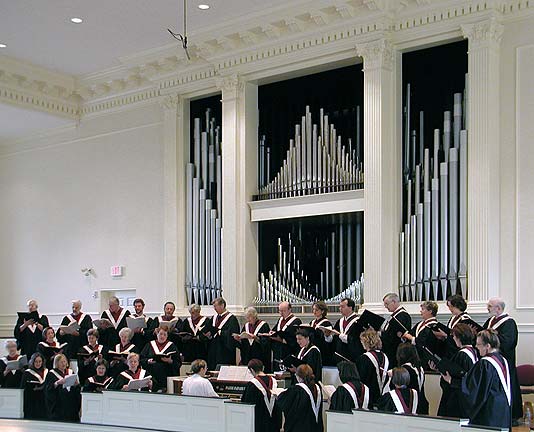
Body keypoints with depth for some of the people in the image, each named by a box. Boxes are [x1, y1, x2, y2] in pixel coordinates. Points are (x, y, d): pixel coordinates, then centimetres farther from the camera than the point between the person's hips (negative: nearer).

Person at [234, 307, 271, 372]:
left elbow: (265, 342, -12)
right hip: (246, 358, 5)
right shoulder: (246, 326, 12)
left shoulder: (264, 325, -4)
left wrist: (255, 338, -27)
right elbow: (242, 344, 13)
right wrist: (238, 339, -8)